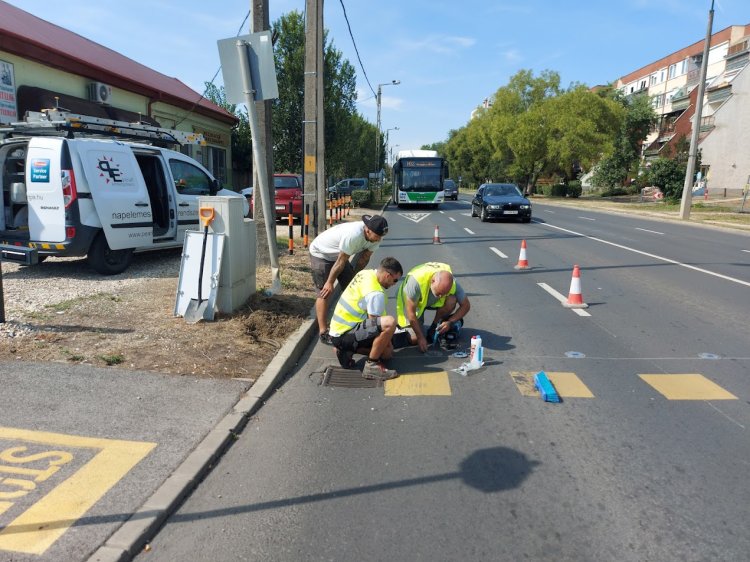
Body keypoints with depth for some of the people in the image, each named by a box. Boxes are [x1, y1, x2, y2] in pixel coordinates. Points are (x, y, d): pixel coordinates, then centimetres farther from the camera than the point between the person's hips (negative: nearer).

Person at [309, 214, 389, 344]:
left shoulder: (374, 237, -17)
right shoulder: (353, 235, -40)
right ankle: (323, 333, -8)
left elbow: (364, 259, -4)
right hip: (320, 254, -8)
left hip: (337, 255, 8)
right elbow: (341, 261, -30)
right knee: (325, 293, -11)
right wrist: (330, 282, -21)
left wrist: (353, 276, -1)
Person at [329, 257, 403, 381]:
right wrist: (387, 345, -2)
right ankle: (371, 366, -16)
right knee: (390, 322, -30)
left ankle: (346, 350, 12)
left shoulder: (366, 273, 4)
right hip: (343, 335, -10)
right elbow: (374, 323, -17)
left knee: (386, 352, 16)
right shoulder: (375, 294, -24)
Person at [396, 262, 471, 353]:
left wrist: (450, 322, -27)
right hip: (412, 302, -3)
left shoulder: (452, 284, -30)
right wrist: (420, 338, -29)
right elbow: (410, 313, -34)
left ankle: (435, 326, -6)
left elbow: (466, 305, -15)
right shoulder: (416, 281, -41)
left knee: (451, 301, -30)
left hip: (433, 301, 3)